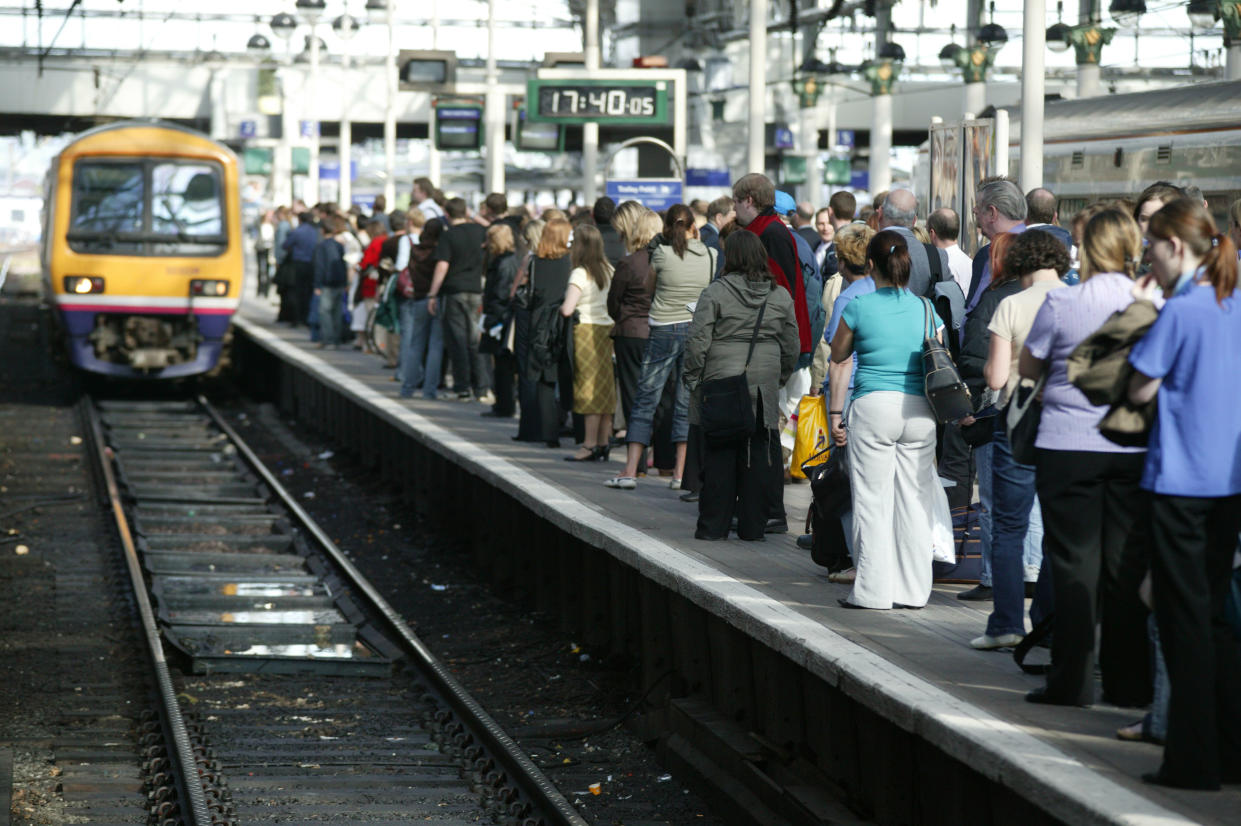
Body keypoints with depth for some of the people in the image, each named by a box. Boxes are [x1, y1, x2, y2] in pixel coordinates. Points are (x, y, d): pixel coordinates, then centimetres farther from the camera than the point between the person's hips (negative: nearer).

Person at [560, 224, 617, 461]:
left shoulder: (580, 274, -13)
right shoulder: (607, 270, 8)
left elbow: (567, 309, -20)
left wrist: (560, 306, 0)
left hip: (587, 330, -7)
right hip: (606, 329, 7)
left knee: (590, 389, -5)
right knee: (604, 388, 10)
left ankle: (590, 446, -3)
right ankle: (603, 444, 14)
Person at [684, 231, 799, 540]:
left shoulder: (715, 293, -6)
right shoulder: (780, 297, 6)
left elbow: (698, 340, -7)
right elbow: (791, 346, 11)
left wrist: (693, 377, 3)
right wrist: (780, 378, 23)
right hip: (763, 387, 3)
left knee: (719, 456, 3)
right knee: (758, 454, 6)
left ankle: (713, 525, 6)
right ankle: (753, 526, 8)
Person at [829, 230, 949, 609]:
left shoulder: (859, 307, -5)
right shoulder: (925, 309, 4)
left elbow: (837, 355, 9)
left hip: (873, 406, -3)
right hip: (920, 410, 3)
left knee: (872, 500, 2)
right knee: (913, 500, 8)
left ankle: (873, 590, 3)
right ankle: (912, 589, 12)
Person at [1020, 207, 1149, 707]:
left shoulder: (1060, 304, -9)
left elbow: (1028, 369, 3)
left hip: (1068, 447, -2)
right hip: (1134, 447, 3)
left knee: (1074, 563, 3)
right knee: (1125, 563, 9)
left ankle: (1073, 680, 3)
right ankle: (1130, 681, 12)